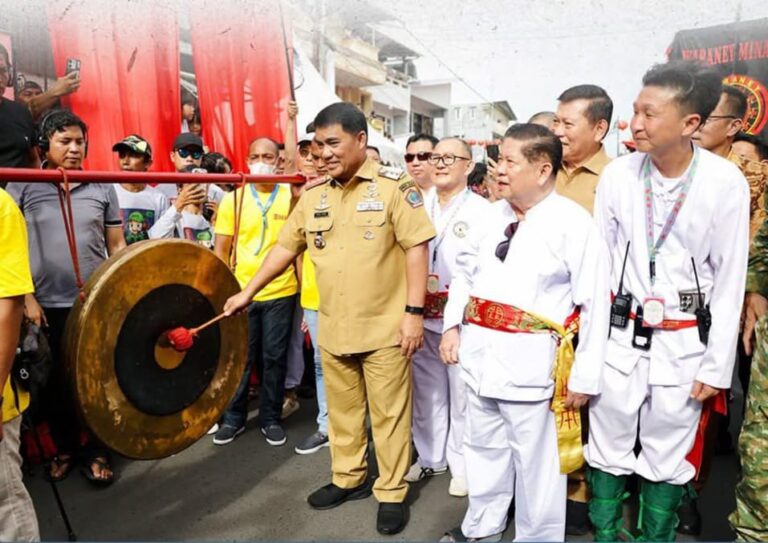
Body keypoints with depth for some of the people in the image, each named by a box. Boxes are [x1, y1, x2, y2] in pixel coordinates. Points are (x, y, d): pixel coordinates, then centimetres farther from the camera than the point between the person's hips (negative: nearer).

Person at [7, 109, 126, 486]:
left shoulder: (102, 187, 4)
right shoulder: (22, 187, -1)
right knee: (56, 382, 12)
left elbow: (117, 246, 7)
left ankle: (96, 450, 26)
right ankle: (65, 448, 33)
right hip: (48, 306, 0)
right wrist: (26, 298, -8)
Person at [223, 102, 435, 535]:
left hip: (385, 327, -5)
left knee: (389, 413, 8)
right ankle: (348, 478, 38)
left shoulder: (394, 186, -7)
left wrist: (414, 311, -16)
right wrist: (248, 292, 13)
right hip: (333, 329, 5)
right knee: (342, 411, 18)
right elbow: (286, 247, 14)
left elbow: (417, 248, -11)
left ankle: (392, 492, 25)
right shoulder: (314, 196, 9)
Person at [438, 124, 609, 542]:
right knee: (484, 448, 23)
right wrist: (452, 325, 6)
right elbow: (465, 272, 16)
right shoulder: (494, 215, 8)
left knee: (536, 462, 10)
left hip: (532, 362, -6)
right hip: (480, 354, 7)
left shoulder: (574, 223, -11)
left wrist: (583, 377, -11)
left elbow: (595, 305, -12)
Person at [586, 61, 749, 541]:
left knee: (668, 460, 13)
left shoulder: (726, 182, -10)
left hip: (684, 343, -1)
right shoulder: (618, 174, -5)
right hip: (621, 335, 1)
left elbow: (730, 279, -4)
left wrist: (718, 366, -3)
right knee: (608, 450, 12)